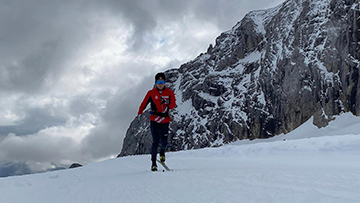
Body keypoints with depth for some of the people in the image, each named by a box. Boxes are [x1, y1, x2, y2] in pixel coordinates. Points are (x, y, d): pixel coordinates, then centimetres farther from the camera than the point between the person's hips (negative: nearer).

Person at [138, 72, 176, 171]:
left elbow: (173, 105, -5)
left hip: (165, 120, 1)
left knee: (164, 142, -2)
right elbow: (144, 103, 4)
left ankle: (162, 152, 34)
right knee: (156, 141, -9)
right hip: (154, 120, -1)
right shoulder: (151, 93, 1)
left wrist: (167, 103, -24)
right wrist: (140, 112, -8)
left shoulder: (169, 92, 2)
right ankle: (153, 162, 4)